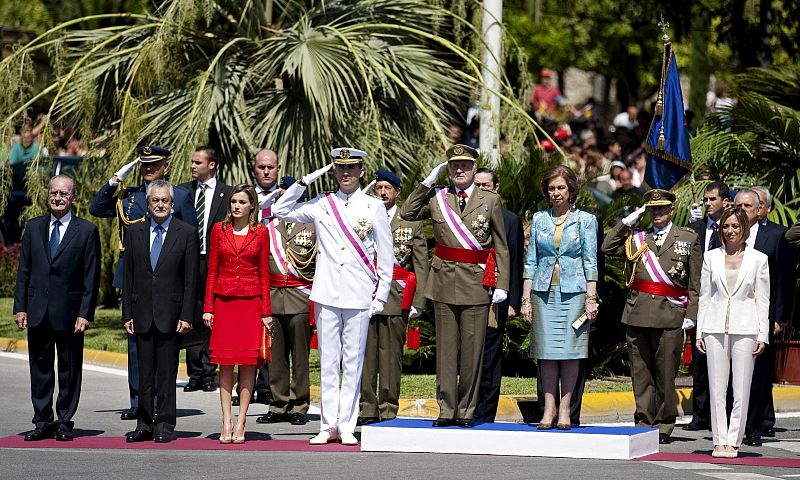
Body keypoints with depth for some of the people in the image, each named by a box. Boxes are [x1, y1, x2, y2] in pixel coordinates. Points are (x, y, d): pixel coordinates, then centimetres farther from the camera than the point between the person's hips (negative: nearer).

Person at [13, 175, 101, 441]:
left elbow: (92, 277, -3)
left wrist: (85, 313, -9)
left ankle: (64, 422, 12)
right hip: (37, 312, 3)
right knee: (40, 368, 7)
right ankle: (43, 422, 14)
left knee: (69, 370, 3)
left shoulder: (86, 231, -1)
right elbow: (24, 270, 10)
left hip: (69, 312, -3)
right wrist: (20, 307, 2)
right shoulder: (34, 228, 9)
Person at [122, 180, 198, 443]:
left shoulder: (186, 233, 1)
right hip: (142, 314, 3)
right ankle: (144, 424, 11)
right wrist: (127, 314, 4)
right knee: (144, 373, 6)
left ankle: (165, 425, 5)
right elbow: (128, 277, 10)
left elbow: (191, 279, -1)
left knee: (167, 374, 0)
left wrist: (186, 315, -8)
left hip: (171, 313, -3)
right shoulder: (135, 232, 9)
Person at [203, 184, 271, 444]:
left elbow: (264, 274, 5)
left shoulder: (261, 232, 4)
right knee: (225, 363, 0)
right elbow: (212, 271, 7)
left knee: (248, 363, -2)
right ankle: (226, 424, 2)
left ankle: (240, 424, 2)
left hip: (251, 303, -1)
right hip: (224, 302, 1)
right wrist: (208, 307, 1)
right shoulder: (219, 230, 7)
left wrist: (266, 311, 0)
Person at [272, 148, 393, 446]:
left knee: (353, 362, 2)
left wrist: (381, 296, 1)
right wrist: (305, 182, 2)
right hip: (326, 294, 2)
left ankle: (347, 426, 7)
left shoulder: (374, 207, 4)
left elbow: (385, 256, 6)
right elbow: (280, 211, 11)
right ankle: (329, 426, 8)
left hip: (359, 296, -1)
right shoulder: (321, 205, 8)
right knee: (328, 362, 4)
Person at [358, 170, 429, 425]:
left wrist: (417, 303, -1)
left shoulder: (412, 223, 10)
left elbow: (420, 266, 7)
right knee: (365, 355, 0)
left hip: (395, 298, -1)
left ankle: (388, 411, 3)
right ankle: (367, 409, 4)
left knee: (391, 356, -2)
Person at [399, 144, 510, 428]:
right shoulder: (436, 199, 9)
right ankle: (446, 410, 8)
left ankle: (466, 411, 7)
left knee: (472, 349, 0)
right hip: (444, 282, 2)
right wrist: (428, 181, 0)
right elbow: (407, 213, 1)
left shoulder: (491, 201, 5)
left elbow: (501, 247, 5)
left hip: (477, 284, -2)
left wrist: (502, 284, -2)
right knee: (446, 348, 4)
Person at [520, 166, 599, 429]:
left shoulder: (585, 220, 3)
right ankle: (549, 408, 2)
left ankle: (565, 408, 2)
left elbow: (590, 262, 2)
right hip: (544, 291, 2)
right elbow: (531, 261, 10)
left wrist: (591, 299, -5)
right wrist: (525, 299, 4)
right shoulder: (539, 219, 9)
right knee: (547, 351, 0)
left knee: (570, 350, -3)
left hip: (573, 291, -2)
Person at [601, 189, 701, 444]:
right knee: (641, 372, 5)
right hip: (637, 314, 3)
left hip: (670, 316, -3)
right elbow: (608, 247, 6)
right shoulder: (638, 239, 16)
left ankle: (663, 427, 8)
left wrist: (691, 315, -3)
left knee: (665, 373, -1)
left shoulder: (688, 239, 7)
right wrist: (627, 222, 5)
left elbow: (696, 283, 5)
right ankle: (644, 422, 11)